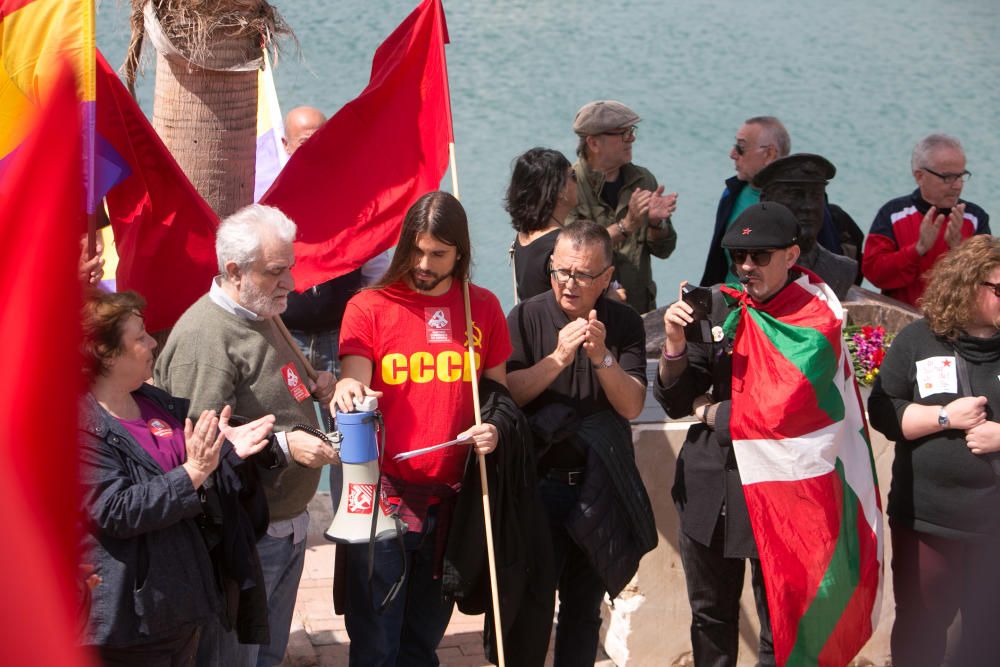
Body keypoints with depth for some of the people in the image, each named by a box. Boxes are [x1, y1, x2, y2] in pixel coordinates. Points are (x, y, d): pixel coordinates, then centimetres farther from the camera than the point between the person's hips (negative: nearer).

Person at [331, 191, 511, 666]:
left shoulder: (482, 309, 7)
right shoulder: (369, 306, -3)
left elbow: (499, 389, 16)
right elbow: (354, 388, -9)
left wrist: (494, 428, -6)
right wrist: (347, 392, -33)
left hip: (451, 498, 3)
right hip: (384, 492, -3)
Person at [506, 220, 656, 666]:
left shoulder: (624, 324, 0)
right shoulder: (527, 318, -4)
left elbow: (632, 406, -7)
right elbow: (508, 392, -13)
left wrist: (603, 357, -22)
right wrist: (558, 357, -24)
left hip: (600, 487, 2)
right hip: (540, 480, -2)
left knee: (584, 608, 10)